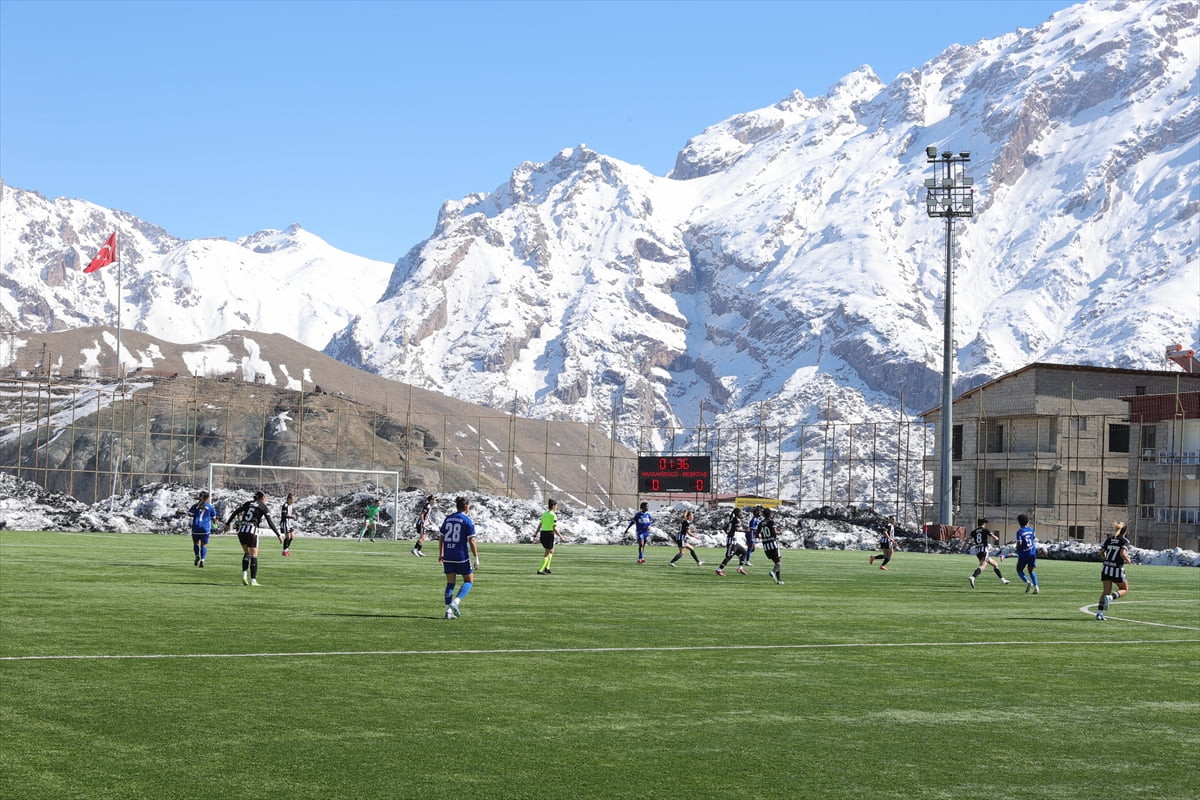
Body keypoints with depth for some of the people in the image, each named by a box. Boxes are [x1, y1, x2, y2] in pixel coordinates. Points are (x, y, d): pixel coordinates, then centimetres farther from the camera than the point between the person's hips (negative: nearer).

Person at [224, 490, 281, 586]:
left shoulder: (248, 503, 14)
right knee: (254, 556, 3)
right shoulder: (264, 508, 3)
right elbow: (270, 523, -2)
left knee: (246, 553, 21)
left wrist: (227, 524, 14)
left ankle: (244, 575, 5)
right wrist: (278, 535, 2)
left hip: (241, 531, 4)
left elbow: (235, 512, 8)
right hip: (252, 532, -4)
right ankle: (253, 580, -2)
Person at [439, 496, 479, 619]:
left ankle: (448, 610, 5)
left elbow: (441, 537, 12)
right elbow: (472, 541, -11)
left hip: (448, 557, 5)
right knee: (469, 581, 10)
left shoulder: (448, 518, 8)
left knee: (450, 583, 11)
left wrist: (441, 554, 23)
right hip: (462, 556, -5)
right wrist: (476, 559, -7)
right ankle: (456, 602, -11)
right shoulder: (467, 521, -8)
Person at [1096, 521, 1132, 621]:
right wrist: (1128, 560, -2)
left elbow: (1101, 552, 5)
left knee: (1106, 591, 11)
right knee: (1124, 589, 16)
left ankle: (1099, 613, -2)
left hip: (1106, 568, 5)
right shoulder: (1125, 541, -7)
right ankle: (1110, 597, -13)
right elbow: (1123, 554, -21)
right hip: (1117, 570, -5)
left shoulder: (1109, 539, 7)